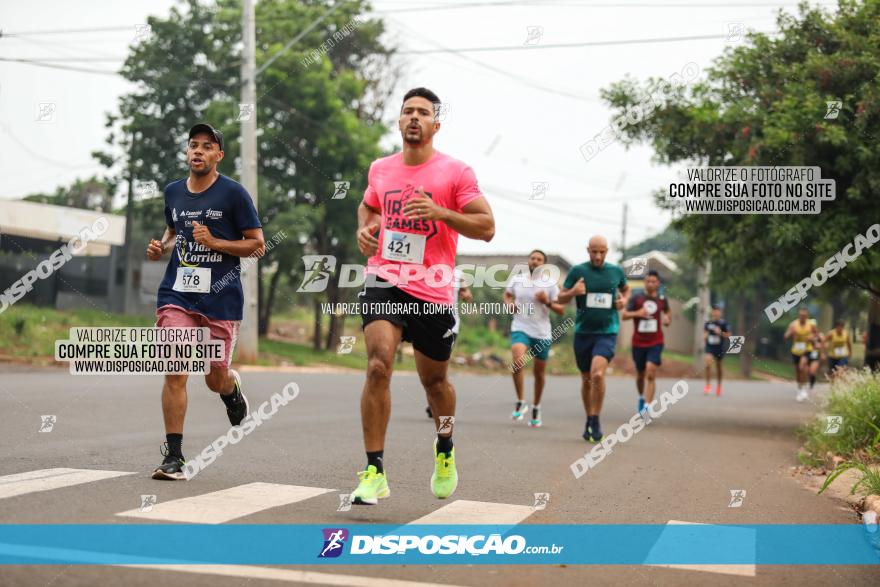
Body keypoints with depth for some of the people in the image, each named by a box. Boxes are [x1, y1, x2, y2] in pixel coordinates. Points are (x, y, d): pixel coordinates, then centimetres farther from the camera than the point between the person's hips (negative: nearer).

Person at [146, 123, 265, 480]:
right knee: (175, 373, -11)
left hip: (221, 299, -2)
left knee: (216, 378, 7)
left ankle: (232, 387, 46)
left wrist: (214, 243, -15)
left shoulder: (233, 194, -3)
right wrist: (161, 247, 7)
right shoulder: (173, 192, 11)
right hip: (177, 295, 2)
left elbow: (257, 244, -3)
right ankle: (174, 457, -4)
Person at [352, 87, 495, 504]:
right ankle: (374, 473, -15)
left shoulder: (456, 172, -5)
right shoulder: (380, 169, 8)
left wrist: (439, 212, -22)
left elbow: (486, 227, -9)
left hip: (433, 290, -1)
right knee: (378, 365, -19)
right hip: (384, 282, 1)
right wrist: (364, 229, 6)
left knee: (434, 379, 13)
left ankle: (445, 452, 43)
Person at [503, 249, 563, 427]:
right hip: (520, 328, 0)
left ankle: (536, 407, 31)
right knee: (518, 359, -28)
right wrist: (509, 303, 0)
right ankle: (520, 402, -18)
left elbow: (561, 310, -1)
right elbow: (507, 294, 22)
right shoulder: (517, 279, 4)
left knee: (539, 372, 9)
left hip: (542, 333, 0)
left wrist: (547, 302, -19)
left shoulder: (550, 284, -1)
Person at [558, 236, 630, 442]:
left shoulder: (616, 271, 3)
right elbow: (561, 298, 4)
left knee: (598, 373, -22)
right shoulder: (577, 271, -1)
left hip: (607, 332, -1)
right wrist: (573, 292, -17)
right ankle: (589, 420, 30)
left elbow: (626, 288, 24)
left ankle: (596, 420, -9)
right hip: (583, 332, 1)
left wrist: (624, 299, 3)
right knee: (586, 379, 11)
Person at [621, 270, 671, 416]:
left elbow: (667, 312, 24)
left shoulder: (662, 299, 4)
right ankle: (641, 397, 42)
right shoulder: (636, 298, -3)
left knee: (651, 373, -17)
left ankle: (646, 407, -20)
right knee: (640, 374, 14)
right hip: (639, 342, 1)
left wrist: (668, 320, 1)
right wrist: (637, 313, -24)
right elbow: (624, 315, -5)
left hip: (656, 343, 0)